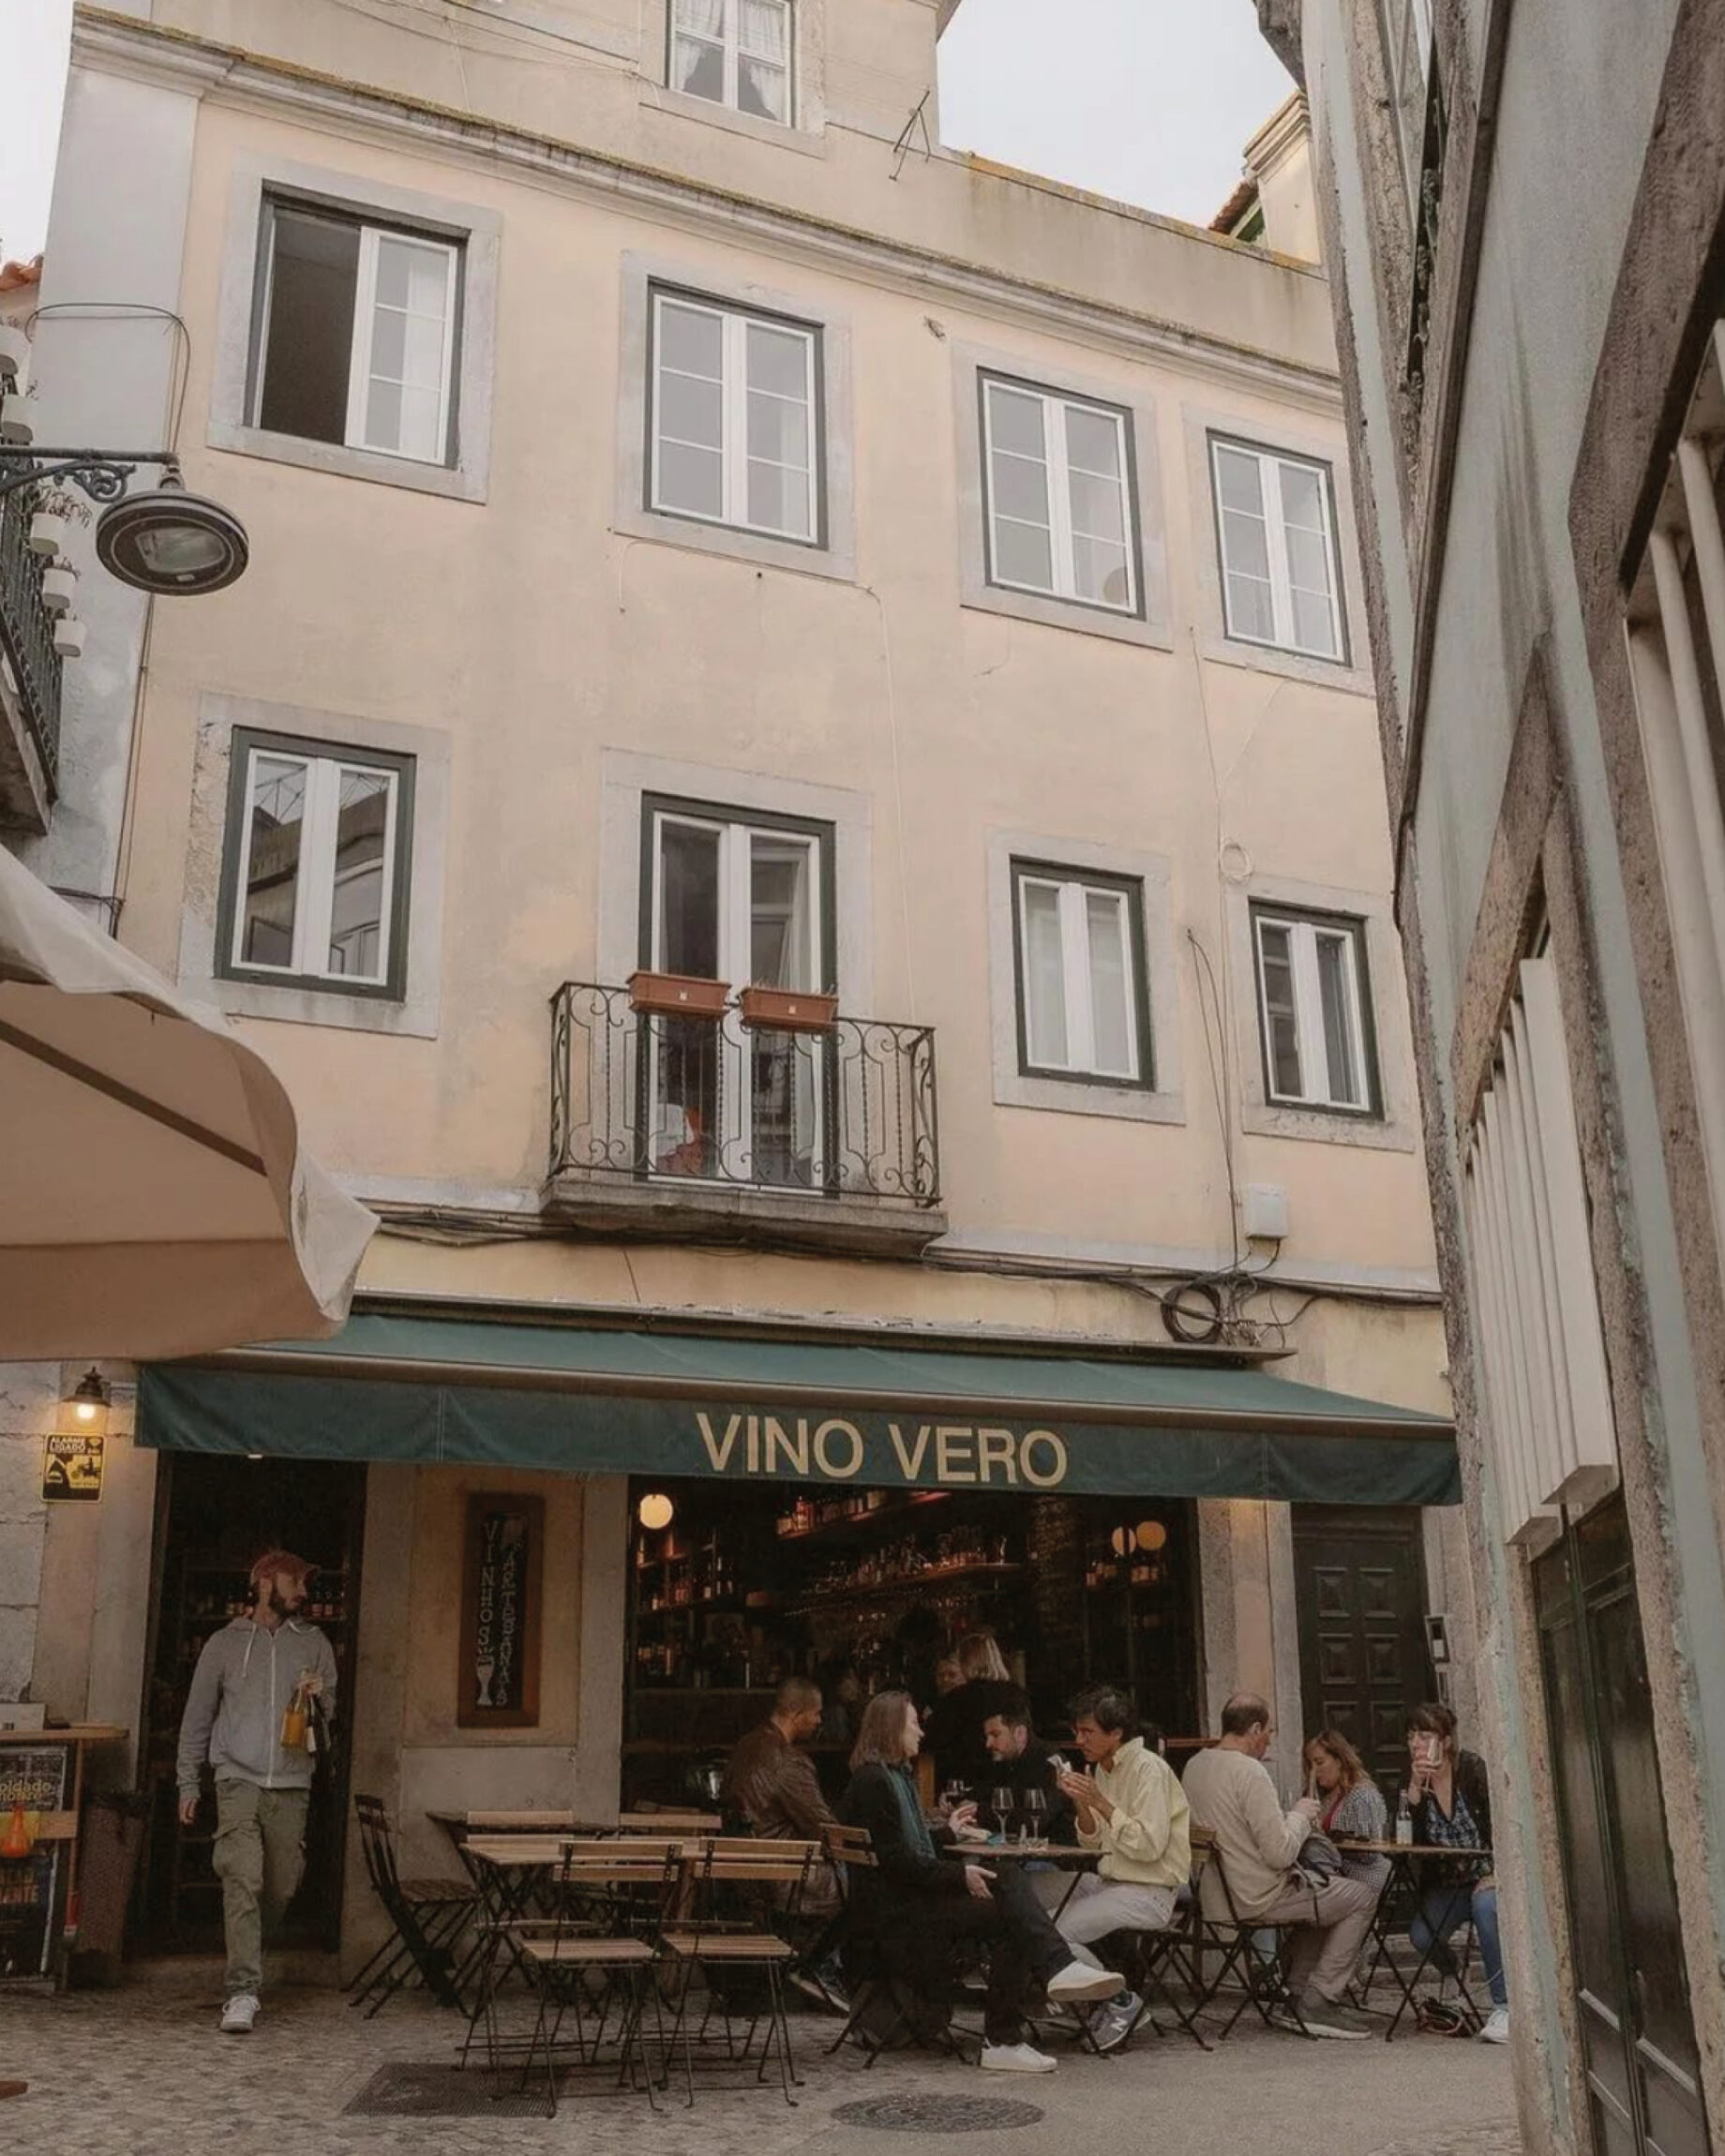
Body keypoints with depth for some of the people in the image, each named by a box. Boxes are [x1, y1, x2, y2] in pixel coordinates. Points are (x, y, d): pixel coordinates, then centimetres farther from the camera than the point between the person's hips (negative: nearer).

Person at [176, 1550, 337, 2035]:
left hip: (292, 1784, 2)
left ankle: (246, 1955, 31)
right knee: (243, 1882, -14)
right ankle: (243, 1993, -13)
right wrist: (188, 1782, 9)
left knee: (281, 1886, 6)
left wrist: (318, 1699, -8)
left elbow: (332, 1712, 16)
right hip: (239, 1780, -2)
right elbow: (198, 1715, 12)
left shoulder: (313, 1643, 12)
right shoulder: (225, 1643, 8)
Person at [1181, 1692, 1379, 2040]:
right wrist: (1300, 1814, -5)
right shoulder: (1250, 1771, -22)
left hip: (1216, 1895, 9)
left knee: (1318, 1893, 30)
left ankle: (1299, 1994, 24)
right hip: (1258, 1899, -9)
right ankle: (1319, 2002, 5)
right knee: (1361, 1897, 5)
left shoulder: (1194, 1767, 6)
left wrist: (1293, 1817, 14)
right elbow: (1281, 1853, -22)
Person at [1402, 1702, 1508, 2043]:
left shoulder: (1473, 1769, -10)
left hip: (1487, 1876, -3)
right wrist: (1415, 1787, -22)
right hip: (1446, 1884, 4)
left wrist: (1495, 1875, -24)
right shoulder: (1415, 1779, 0)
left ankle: (1504, 2006, -27)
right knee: (1421, 1935, -22)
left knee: (1485, 1905, -36)